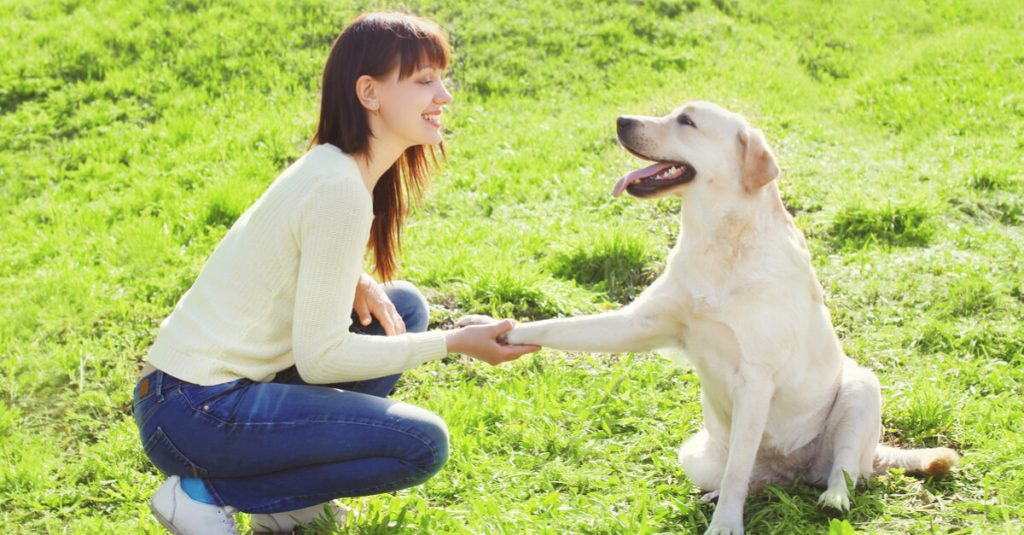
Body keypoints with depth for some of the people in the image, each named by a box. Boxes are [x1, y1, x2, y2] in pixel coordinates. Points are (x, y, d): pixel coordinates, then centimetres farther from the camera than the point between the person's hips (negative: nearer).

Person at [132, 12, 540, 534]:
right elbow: (320, 356, -19)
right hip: (192, 413, -9)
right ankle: (205, 492, -5)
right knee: (422, 442, -12)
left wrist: (353, 283, -1)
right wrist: (455, 343, -14)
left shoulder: (334, 168, 9)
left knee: (402, 305, 12)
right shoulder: (339, 189, -19)